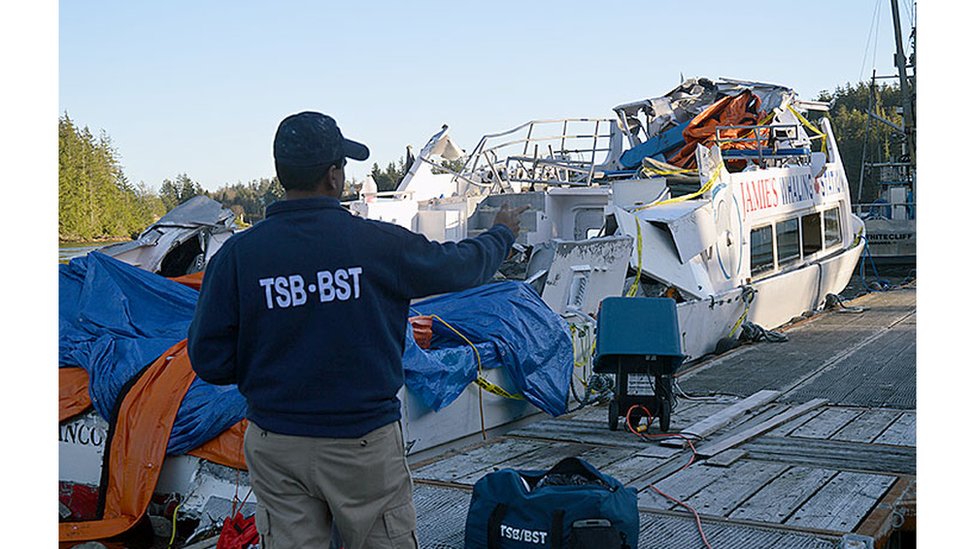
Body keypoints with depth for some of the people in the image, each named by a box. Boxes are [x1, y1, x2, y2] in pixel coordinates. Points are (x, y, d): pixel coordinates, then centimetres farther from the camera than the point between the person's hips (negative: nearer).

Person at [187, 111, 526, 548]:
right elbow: (460, 265, 5)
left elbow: (209, 361, -7)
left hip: (274, 447, 2)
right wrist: (502, 233, 26)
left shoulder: (237, 255, -8)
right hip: (364, 445, -2)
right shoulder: (377, 242, -12)